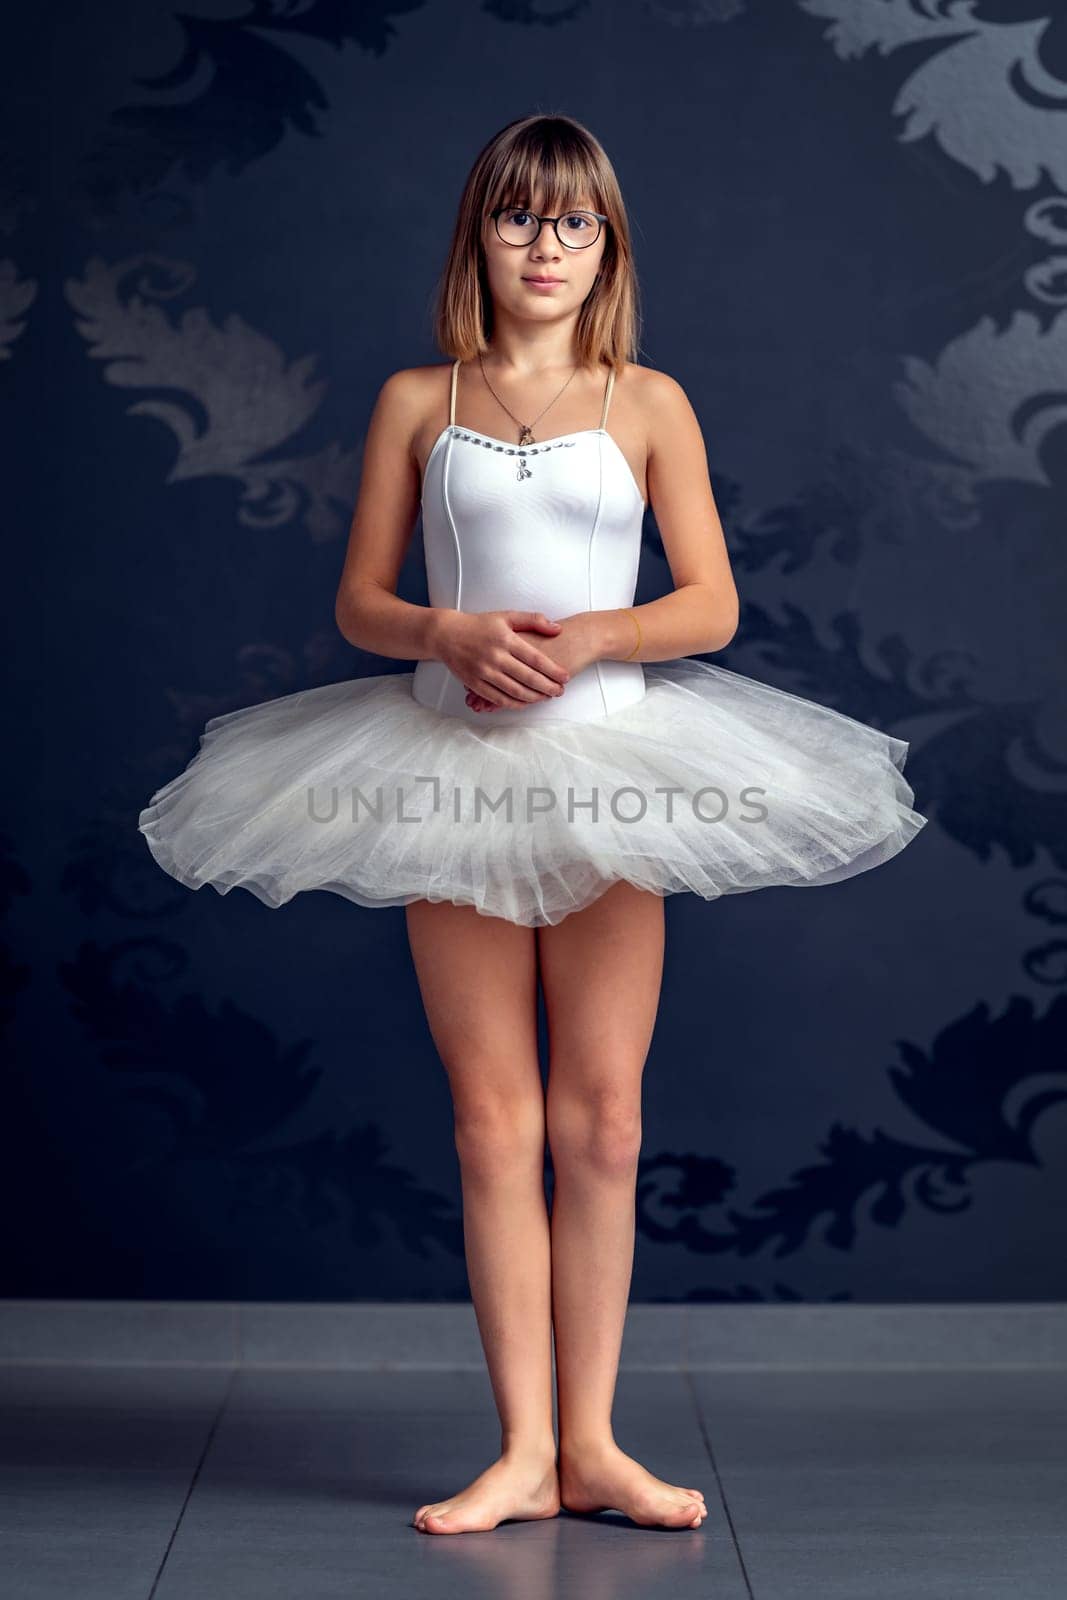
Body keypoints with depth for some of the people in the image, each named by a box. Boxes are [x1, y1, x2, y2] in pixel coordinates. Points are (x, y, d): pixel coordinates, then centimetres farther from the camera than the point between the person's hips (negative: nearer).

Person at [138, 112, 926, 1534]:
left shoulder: (648, 403, 5)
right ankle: (524, 1451, 11)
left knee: (602, 1119, 3)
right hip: (454, 765, 1)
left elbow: (712, 606, 1)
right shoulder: (417, 402, 7)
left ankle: (591, 1442, 14)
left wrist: (590, 640, -15)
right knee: (494, 1122, 3)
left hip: (609, 761, 0)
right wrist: (452, 634, -14)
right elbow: (360, 600, 6)